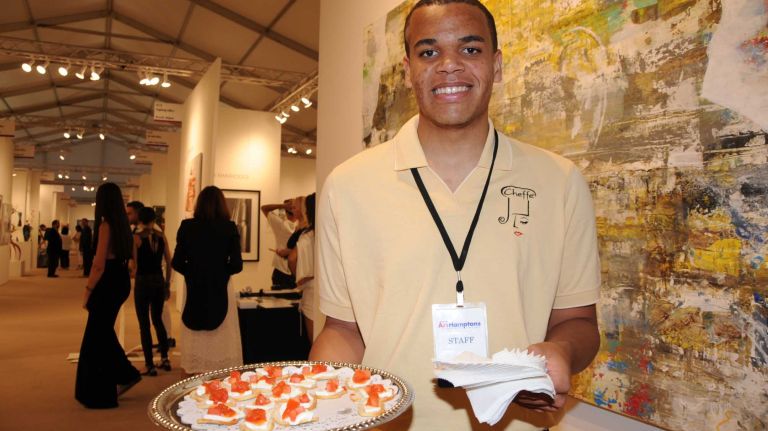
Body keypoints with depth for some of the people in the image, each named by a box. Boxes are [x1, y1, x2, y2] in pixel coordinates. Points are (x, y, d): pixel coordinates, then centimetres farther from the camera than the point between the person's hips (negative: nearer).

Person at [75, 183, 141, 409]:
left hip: (108, 284, -8)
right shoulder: (123, 224, 9)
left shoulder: (106, 225, -15)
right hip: (121, 281, 8)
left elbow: (99, 264, -18)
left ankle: (100, 395, 14)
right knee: (104, 332, 21)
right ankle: (125, 376, 24)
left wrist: (88, 290, -10)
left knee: (96, 338, 5)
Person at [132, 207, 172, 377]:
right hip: (159, 281, 4)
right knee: (158, 320, 19)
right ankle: (165, 359, 20)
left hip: (142, 281, -4)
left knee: (144, 325, 5)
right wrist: (168, 283, 12)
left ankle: (150, 366, 8)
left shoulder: (136, 237, -7)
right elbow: (169, 262, 4)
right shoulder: (161, 236, 2)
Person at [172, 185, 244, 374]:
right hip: (220, 290, -1)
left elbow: (177, 263, -2)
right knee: (221, 339, 6)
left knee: (195, 340, 12)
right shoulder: (229, 228, -7)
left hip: (194, 289, 2)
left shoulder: (187, 226, -3)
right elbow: (236, 265, -7)